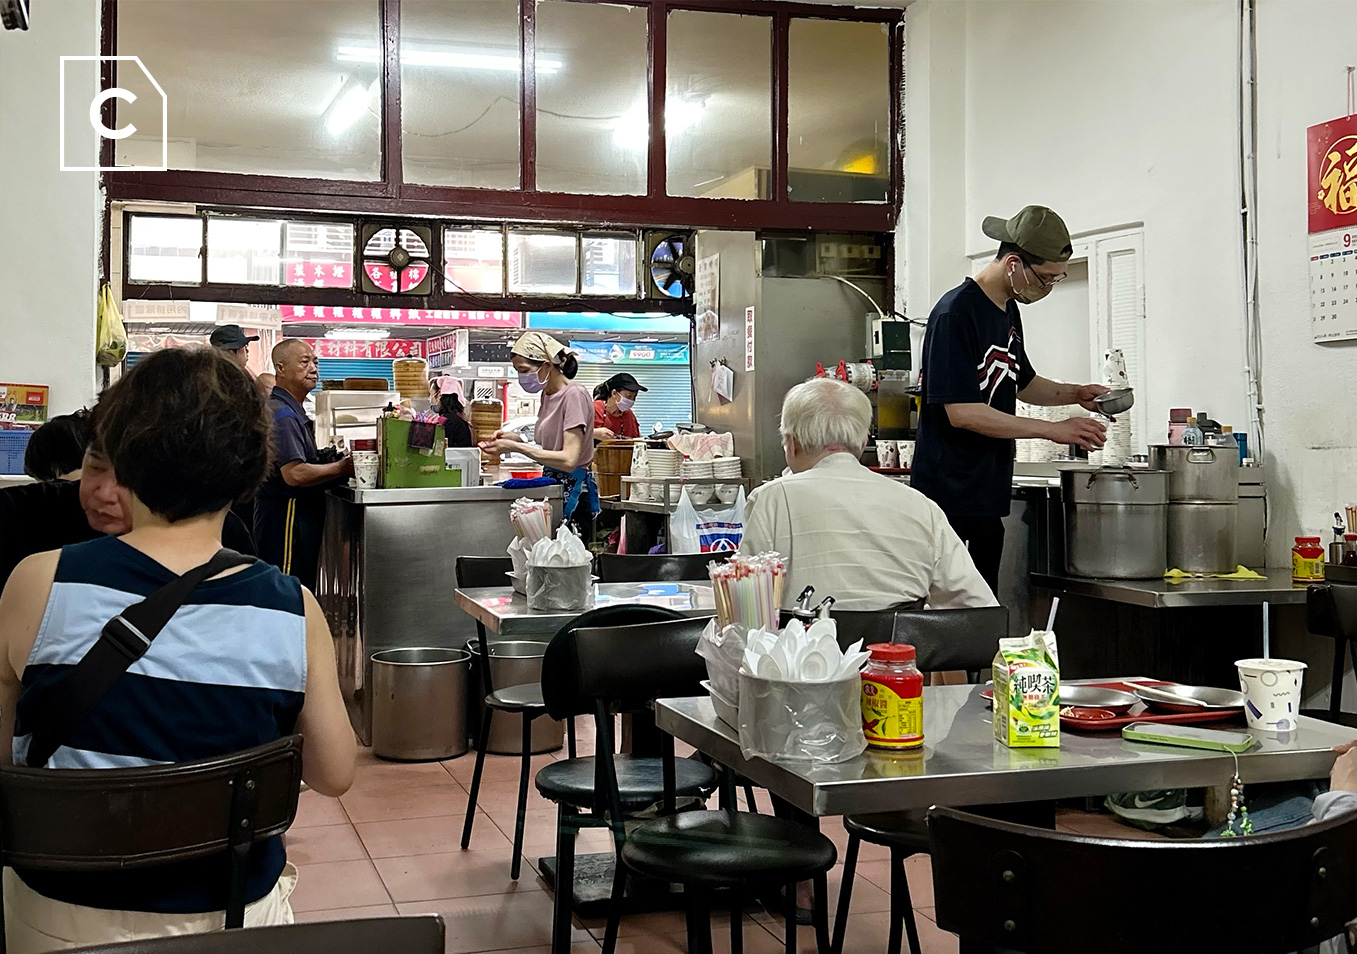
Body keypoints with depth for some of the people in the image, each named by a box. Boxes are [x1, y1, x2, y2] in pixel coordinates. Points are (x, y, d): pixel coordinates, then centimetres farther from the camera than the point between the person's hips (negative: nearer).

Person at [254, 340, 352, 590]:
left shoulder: (294, 412, 17)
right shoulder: (282, 414, -17)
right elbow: (295, 474, -25)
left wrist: (332, 458, 10)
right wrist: (342, 468, -15)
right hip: (286, 517, -11)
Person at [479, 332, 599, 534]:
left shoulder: (574, 395, -14)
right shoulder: (547, 394, 12)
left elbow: (568, 459, -22)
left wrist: (516, 447, -20)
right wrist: (512, 438, 2)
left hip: (572, 491, -8)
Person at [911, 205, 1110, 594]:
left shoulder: (1008, 310, 13)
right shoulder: (955, 312, -15)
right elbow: (961, 412, -21)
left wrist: (1075, 394, 9)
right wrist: (1054, 429, -18)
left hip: (989, 495, 9)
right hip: (949, 499, -9)